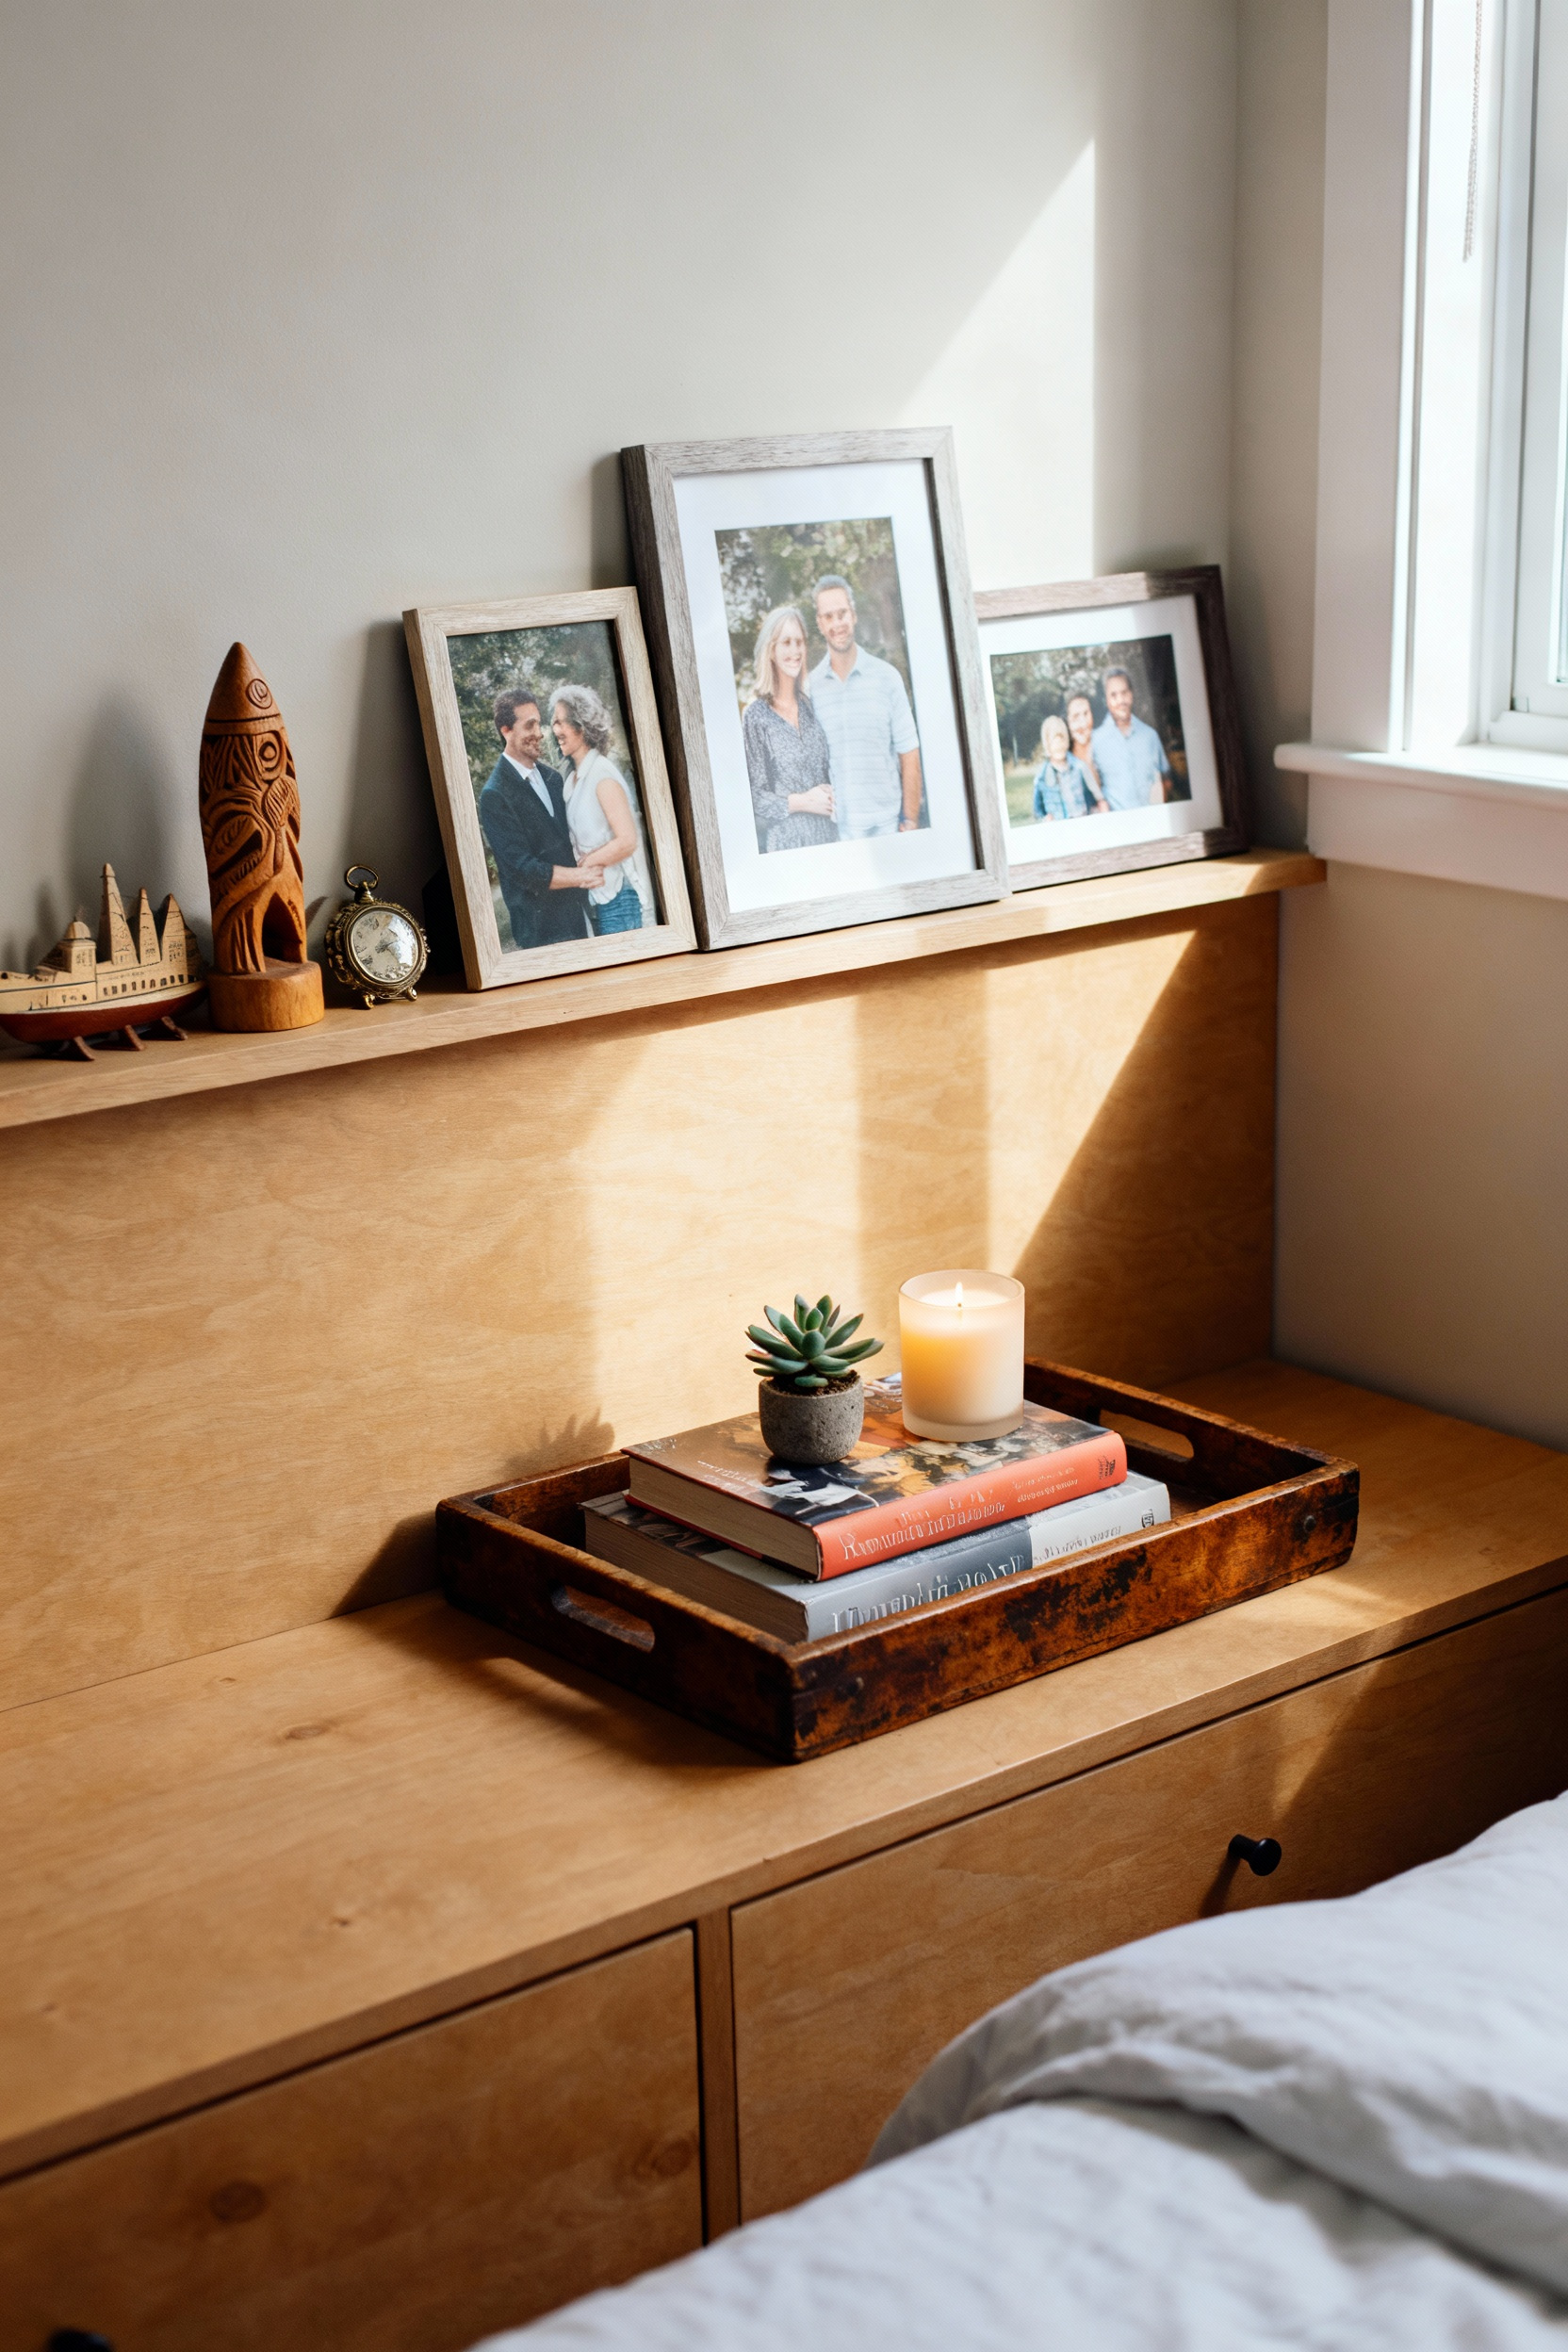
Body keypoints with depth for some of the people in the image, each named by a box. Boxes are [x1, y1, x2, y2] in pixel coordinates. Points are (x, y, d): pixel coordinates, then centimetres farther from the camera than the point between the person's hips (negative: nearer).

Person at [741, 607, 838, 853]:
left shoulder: (810, 706, 9)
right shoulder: (756, 716, -7)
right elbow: (754, 797, -9)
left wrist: (832, 795, -3)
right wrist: (803, 802, -15)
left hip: (828, 833, 5)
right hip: (786, 841, -5)